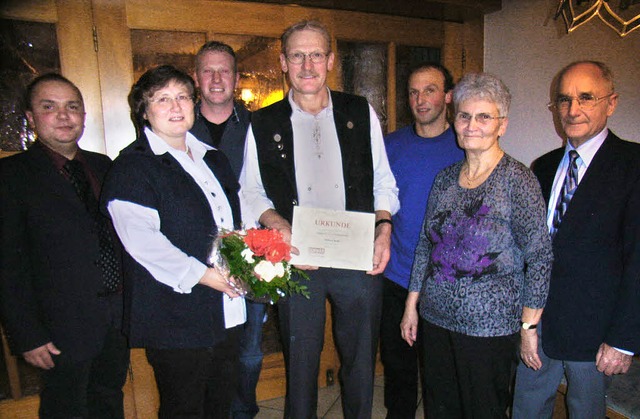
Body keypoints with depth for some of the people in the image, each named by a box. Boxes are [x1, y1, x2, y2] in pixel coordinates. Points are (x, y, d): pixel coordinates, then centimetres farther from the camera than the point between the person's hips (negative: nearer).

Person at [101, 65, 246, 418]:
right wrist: (204, 275, -21)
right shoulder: (132, 167, -9)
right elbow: (142, 240, -19)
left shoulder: (213, 159, 14)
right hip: (175, 319, -7)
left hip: (225, 312, 7)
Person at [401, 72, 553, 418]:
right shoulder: (445, 178, 5)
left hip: (491, 327, -5)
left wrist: (529, 326, -10)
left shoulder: (517, 179, -11)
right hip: (436, 318, 5)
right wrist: (412, 304, 11)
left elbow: (539, 257, -11)